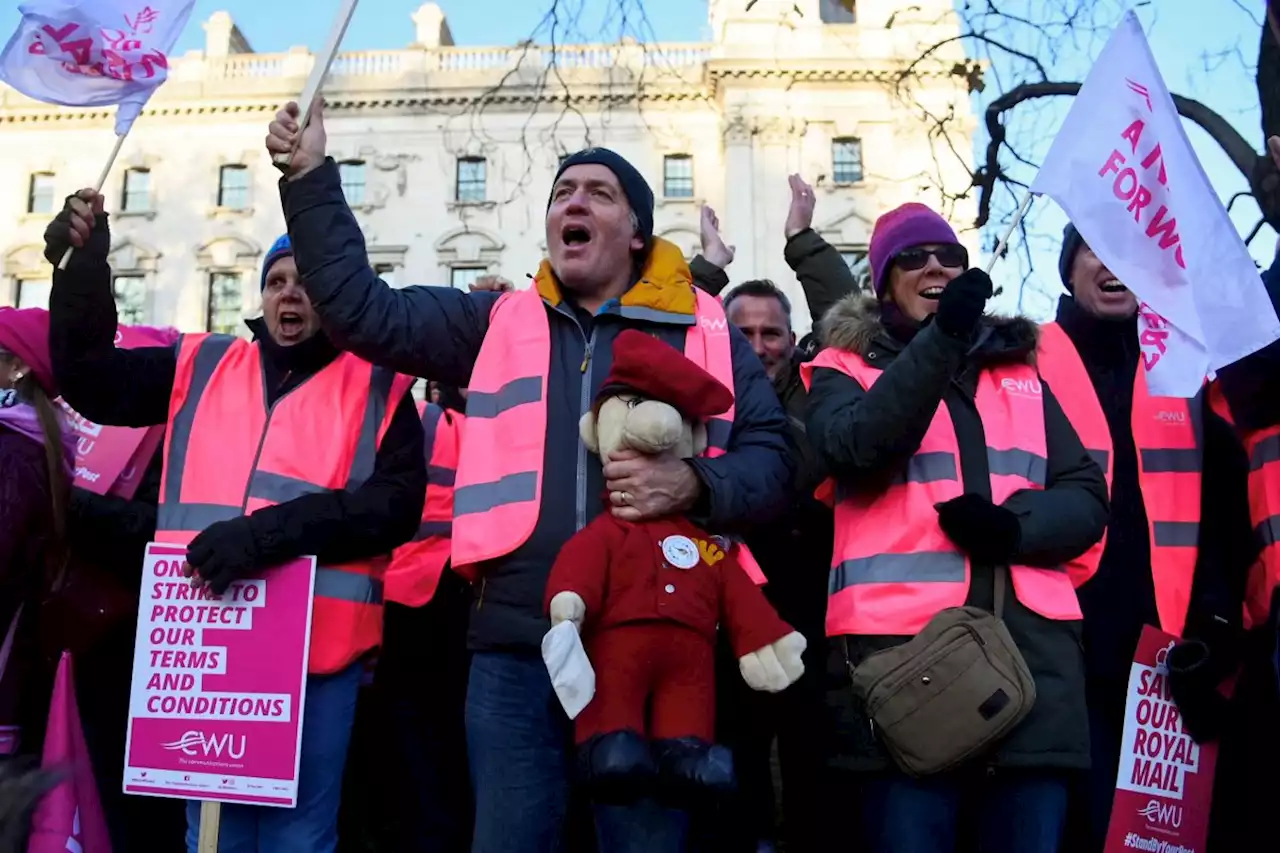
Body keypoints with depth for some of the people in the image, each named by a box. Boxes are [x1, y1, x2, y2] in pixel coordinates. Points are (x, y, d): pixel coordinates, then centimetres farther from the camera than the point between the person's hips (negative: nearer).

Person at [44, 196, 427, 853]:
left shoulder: (378, 389, 3)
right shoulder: (202, 366, 14)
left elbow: (395, 503, -9)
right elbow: (88, 379, 15)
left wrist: (270, 533, -20)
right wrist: (85, 265, 1)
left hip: (317, 645, -3)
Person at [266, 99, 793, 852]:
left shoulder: (707, 333, 10)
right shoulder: (498, 322, 14)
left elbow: (772, 460, 5)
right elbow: (362, 308, 10)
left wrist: (694, 485, -15)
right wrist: (311, 176, 9)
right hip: (517, 643, 2)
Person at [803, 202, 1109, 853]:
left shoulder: (1020, 372, 22)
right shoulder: (847, 368, 12)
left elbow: (1087, 496, 15)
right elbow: (856, 449, -11)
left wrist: (1015, 527, -7)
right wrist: (940, 337, -17)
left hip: (1030, 639, 4)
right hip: (903, 638, -3)